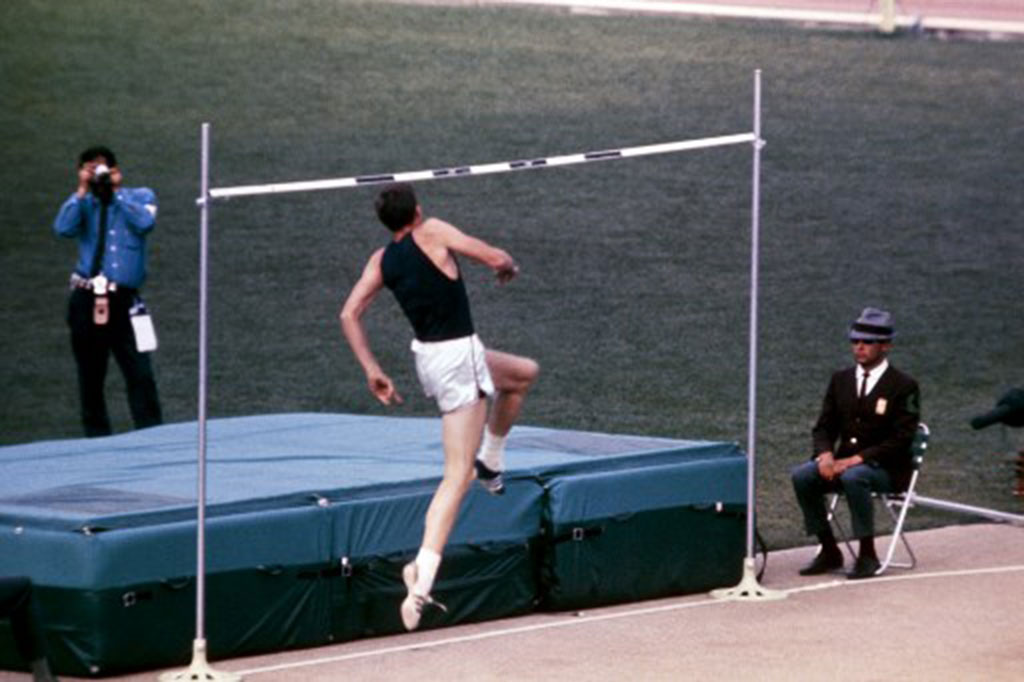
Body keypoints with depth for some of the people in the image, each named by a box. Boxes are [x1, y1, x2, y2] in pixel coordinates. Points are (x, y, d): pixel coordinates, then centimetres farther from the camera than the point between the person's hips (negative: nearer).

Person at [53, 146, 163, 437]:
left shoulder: (140, 197, 8)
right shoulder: (82, 204, 8)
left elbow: (145, 223, -13)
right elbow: (63, 228, -12)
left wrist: (116, 192, -8)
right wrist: (83, 190, -10)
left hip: (124, 300, -1)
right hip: (87, 301, 1)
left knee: (140, 374, -10)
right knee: (90, 377, 8)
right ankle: (97, 438, 16)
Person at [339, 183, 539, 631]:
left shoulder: (381, 261, 5)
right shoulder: (430, 233, -12)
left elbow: (349, 314, 0)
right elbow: (496, 259, -12)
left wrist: (372, 370, 2)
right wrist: (509, 267, 12)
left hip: (429, 354, 8)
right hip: (457, 359, -8)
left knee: (524, 373, 32)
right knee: (457, 476, -8)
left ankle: (492, 460, 40)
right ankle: (423, 574, -15)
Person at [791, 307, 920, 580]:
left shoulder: (903, 387, -6)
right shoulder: (841, 380, 12)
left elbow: (900, 440, -13)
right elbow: (824, 427, 11)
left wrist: (856, 459, -23)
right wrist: (825, 454, -13)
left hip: (887, 468, -5)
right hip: (845, 462, 5)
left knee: (853, 477, -38)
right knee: (802, 476, -22)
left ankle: (867, 555, -26)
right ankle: (829, 551, -10)